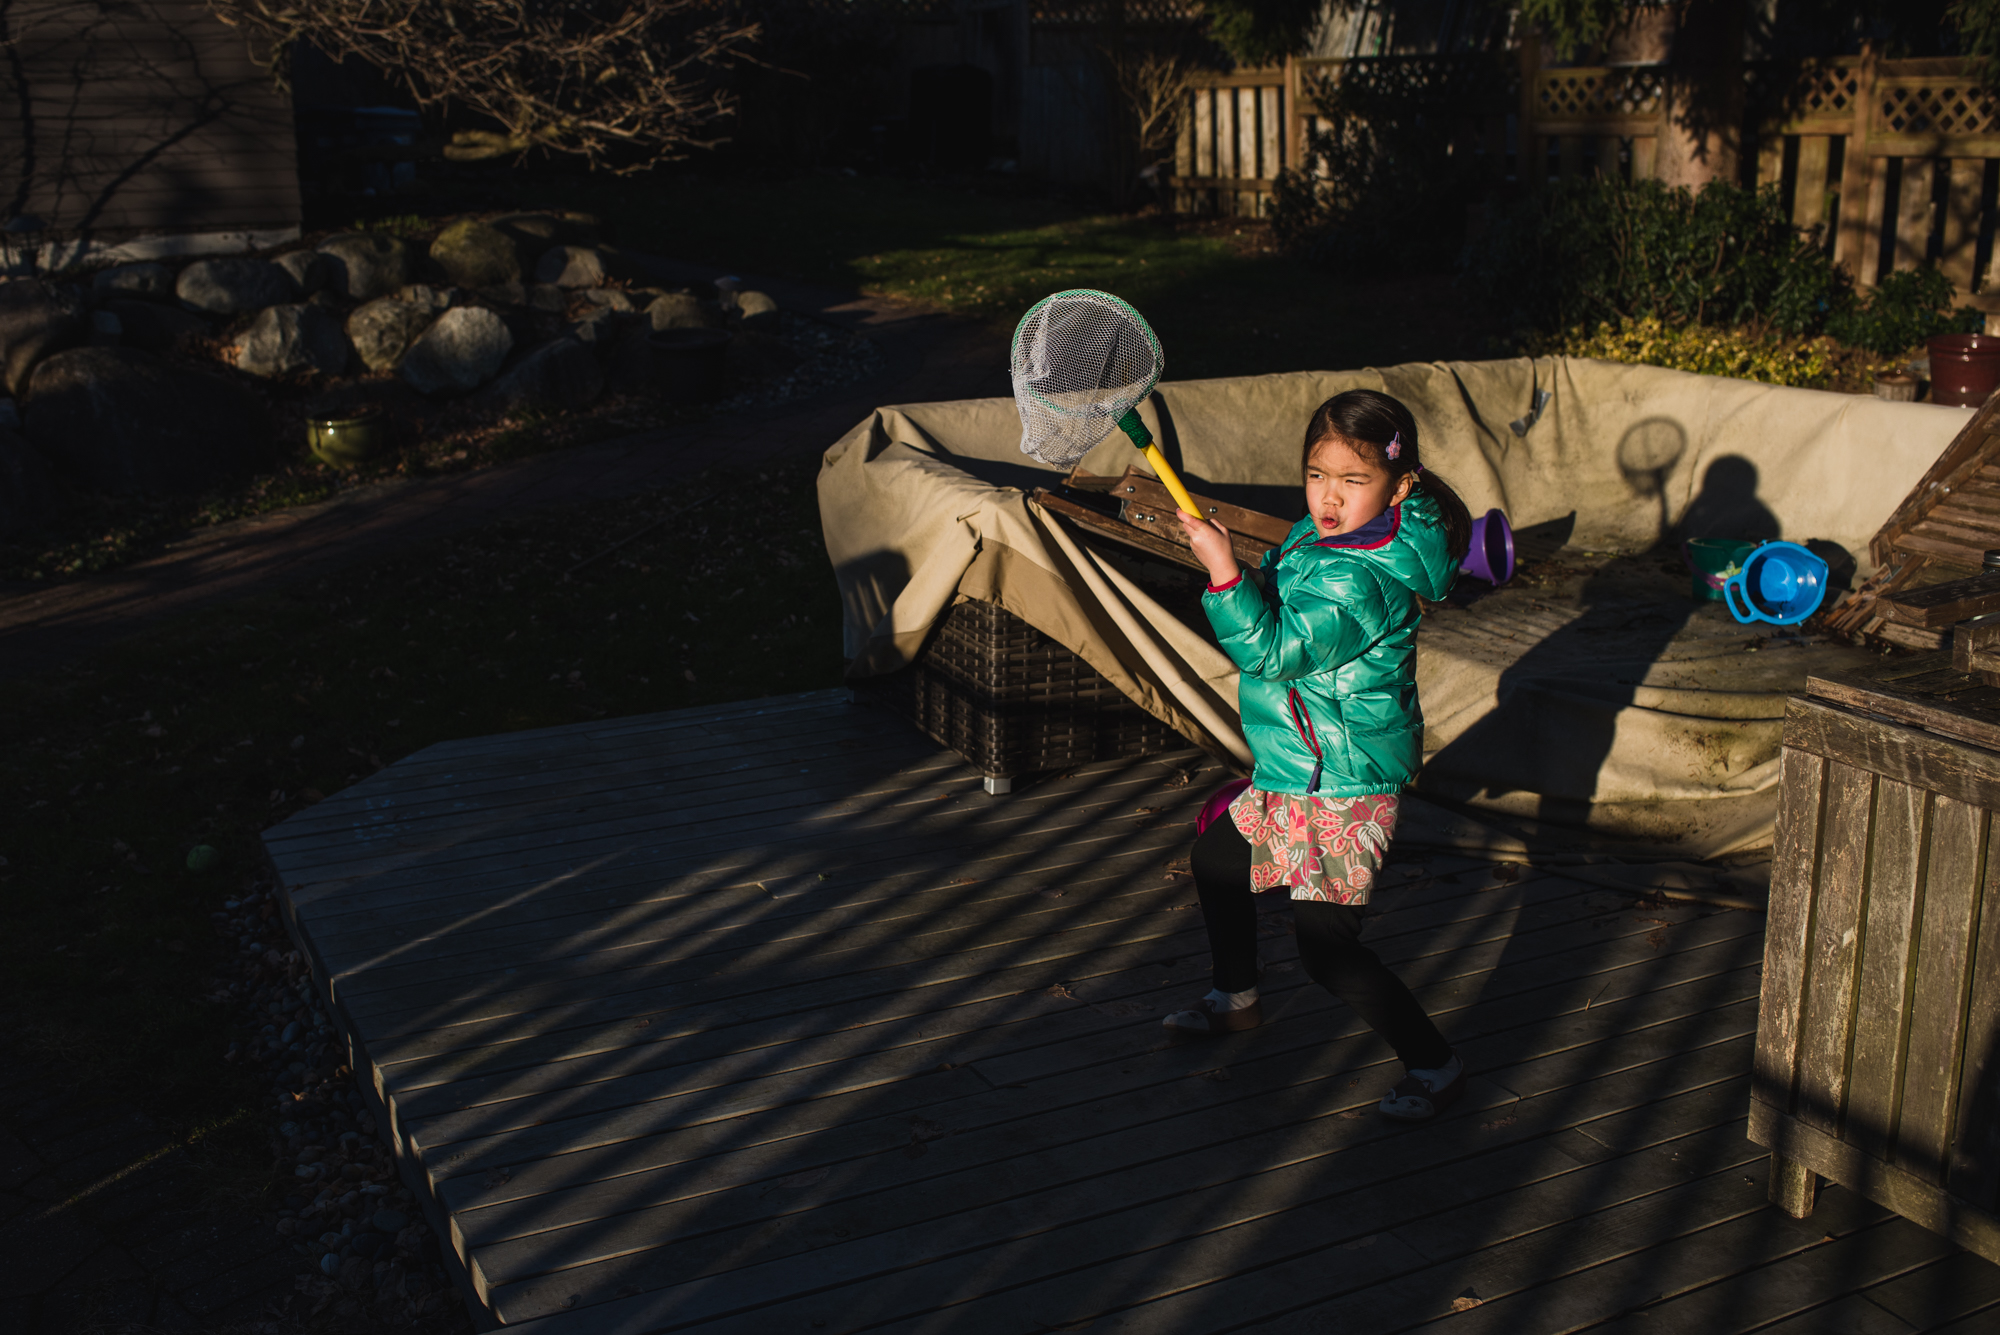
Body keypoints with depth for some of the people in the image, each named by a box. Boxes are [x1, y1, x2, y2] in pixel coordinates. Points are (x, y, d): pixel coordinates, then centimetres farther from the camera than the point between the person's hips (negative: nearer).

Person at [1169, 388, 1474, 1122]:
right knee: (1215, 855, 26)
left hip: (1343, 788, -10)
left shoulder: (1361, 581, -29)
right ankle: (1236, 998, 46)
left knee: (1326, 944, -10)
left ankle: (1434, 1064, 8)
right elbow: (1281, 621, 21)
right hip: (1292, 772, 11)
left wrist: (1224, 570, -34)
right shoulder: (1319, 537, 2)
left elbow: (1272, 650, -31)